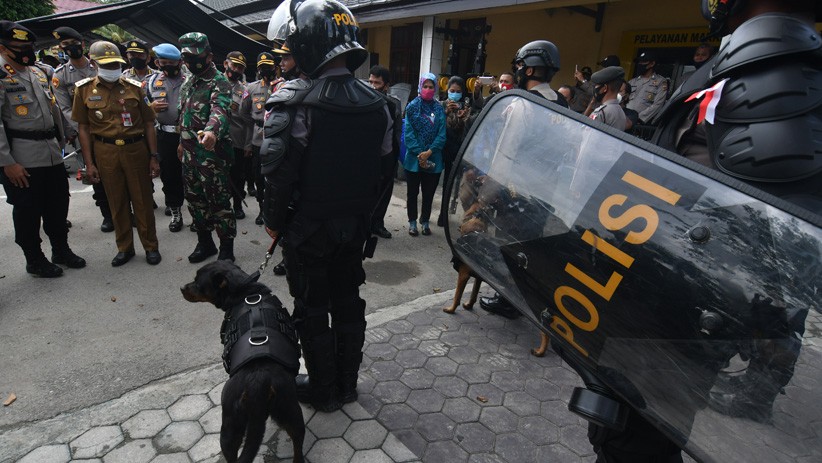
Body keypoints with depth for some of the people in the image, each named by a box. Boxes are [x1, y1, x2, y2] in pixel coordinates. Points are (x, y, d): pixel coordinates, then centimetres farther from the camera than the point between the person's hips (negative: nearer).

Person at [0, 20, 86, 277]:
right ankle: (34, 260, 18)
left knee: (58, 205, 14)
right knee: (27, 211, 5)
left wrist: (59, 141, 19)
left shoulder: (38, 72, 13)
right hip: (22, 160, -7)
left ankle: (61, 250, 29)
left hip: (51, 154, 7)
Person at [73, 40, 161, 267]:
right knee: (116, 202, 10)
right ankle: (124, 247, 24)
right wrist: (89, 163, -1)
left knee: (143, 200, 6)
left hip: (136, 149, -1)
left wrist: (154, 157, -2)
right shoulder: (84, 90, 2)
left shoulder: (134, 87, 2)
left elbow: (148, 124, 3)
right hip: (106, 152, 1)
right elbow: (83, 128, 4)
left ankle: (151, 246, 19)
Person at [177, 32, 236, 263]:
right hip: (189, 153, 9)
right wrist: (182, 142, 26)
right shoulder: (189, 83, 15)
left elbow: (221, 109, -33)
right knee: (195, 200, 15)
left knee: (219, 201, -2)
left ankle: (226, 248, 10)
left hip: (211, 152, -9)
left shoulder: (219, 82, -12)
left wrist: (212, 130, -53)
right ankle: (205, 242, 30)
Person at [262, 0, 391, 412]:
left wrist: (273, 220, -1)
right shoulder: (375, 103, 0)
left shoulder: (294, 102, -20)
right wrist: (362, 212, 15)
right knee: (348, 301, 18)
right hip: (355, 223, 6)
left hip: (309, 225, -6)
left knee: (312, 309, 11)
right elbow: (381, 164, 6)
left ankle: (324, 390, 28)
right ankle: (347, 382, 34)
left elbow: (279, 172, -17)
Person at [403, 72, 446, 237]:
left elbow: (442, 134, -3)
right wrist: (419, 153, -16)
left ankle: (425, 221, 25)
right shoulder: (412, 107, 0)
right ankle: (412, 222, 20)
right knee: (412, 192, 8)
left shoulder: (439, 109, 4)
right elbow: (408, 133, -7)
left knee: (429, 192, 11)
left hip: (433, 158, 2)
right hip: (414, 158, -1)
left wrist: (429, 152, -16)